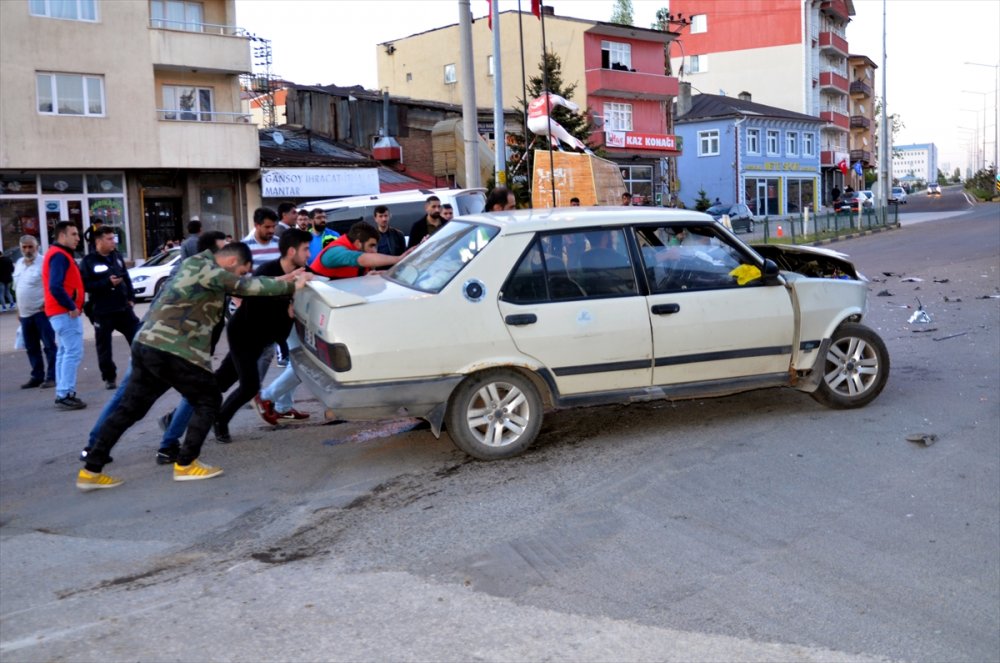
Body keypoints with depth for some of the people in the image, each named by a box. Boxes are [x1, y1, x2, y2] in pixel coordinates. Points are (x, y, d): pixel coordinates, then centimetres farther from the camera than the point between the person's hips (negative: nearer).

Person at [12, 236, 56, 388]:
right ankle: (37, 376, 21)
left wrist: (47, 303, -19)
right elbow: (18, 288, 21)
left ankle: (52, 377, 0)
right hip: (25, 313, 8)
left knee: (49, 346, -4)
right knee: (31, 348, 12)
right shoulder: (18, 264, 12)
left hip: (42, 312, -8)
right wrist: (19, 308, 18)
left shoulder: (43, 263, -11)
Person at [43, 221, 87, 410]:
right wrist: (71, 307, -19)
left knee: (64, 352, 13)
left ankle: (63, 394, 17)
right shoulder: (59, 255, -15)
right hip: (65, 313, -11)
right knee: (73, 352, -10)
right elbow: (55, 287, -26)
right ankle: (65, 395, -11)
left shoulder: (58, 254, 18)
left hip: (61, 312, 11)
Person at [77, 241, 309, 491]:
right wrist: (292, 286, -1)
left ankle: (91, 470, 14)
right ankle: (185, 465, 8)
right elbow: (250, 286, -12)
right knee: (208, 401, 5)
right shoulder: (207, 269, -9)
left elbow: (238, 287, 26)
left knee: (130, 408, 13)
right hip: (171, 350, -10)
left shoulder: (197, 266, 22)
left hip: (147, 345, 10)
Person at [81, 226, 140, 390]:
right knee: (104, 346, 3)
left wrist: (131, 297, 8)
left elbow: (126, 278, 17)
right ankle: (109, 378, 14)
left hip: (123, 307, 5)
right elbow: (85, 285, -15)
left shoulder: (117, 256, 9)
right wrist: (108, 282, -21)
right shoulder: (88, 261, -8)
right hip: (102, 311, -4)